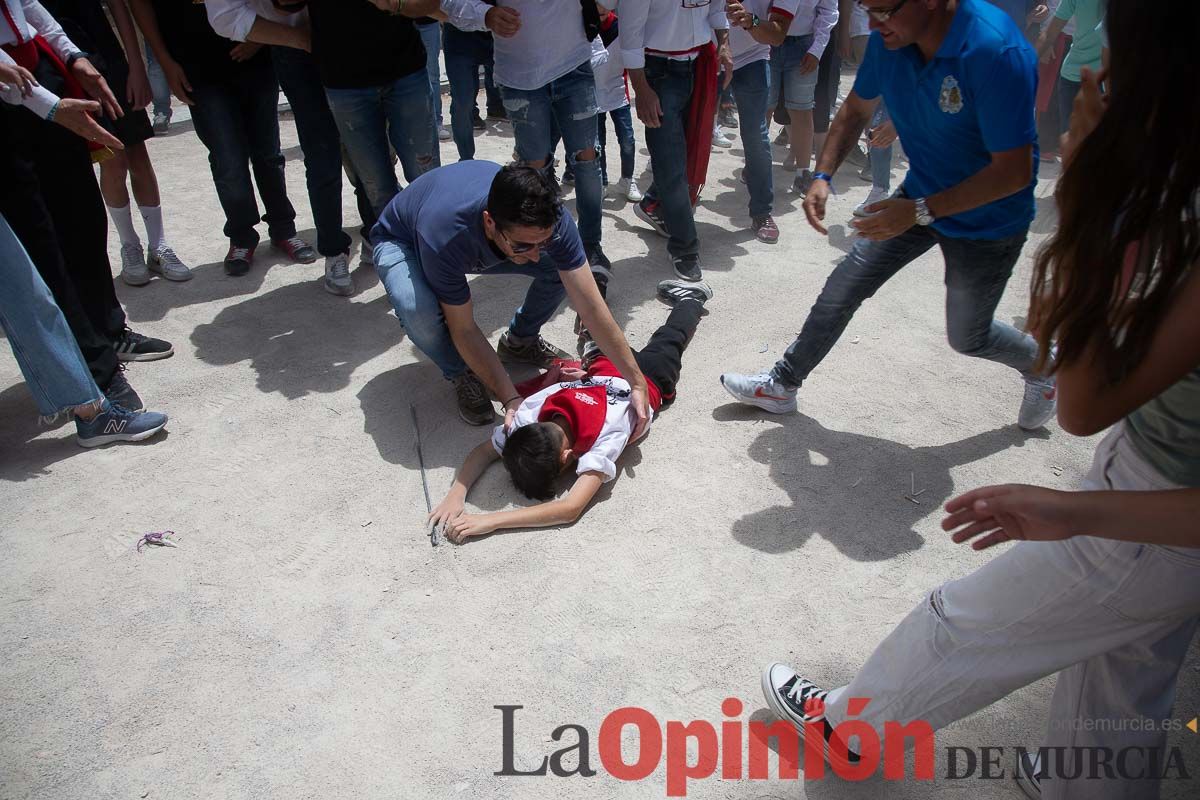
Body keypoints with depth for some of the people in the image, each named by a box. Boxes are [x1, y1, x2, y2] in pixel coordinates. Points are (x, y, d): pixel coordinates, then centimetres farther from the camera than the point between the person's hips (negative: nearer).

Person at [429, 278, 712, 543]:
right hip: (603, 365, 0)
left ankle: (691, 299, 59)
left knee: (668, 343, 33)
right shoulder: (529, 414, -40)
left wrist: (490, 521, -66)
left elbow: (571, 508, -60)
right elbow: (484, 451, -28)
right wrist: (455, 495, -49)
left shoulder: (607, 436, -54)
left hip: (650, 377, 0)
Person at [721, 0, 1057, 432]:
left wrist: (918, 211, -34)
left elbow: (1014, 171, -30)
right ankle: (781, 385, 20)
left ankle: (1041, 365, 45)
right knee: (842, 289, 4)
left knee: (967, 337, 12)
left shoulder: (996, 52, -33)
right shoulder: (889, 39, -14)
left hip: (987, 219, -5)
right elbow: (855, 110, 4)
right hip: (921, 196, 5)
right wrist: (823, 176, -11)